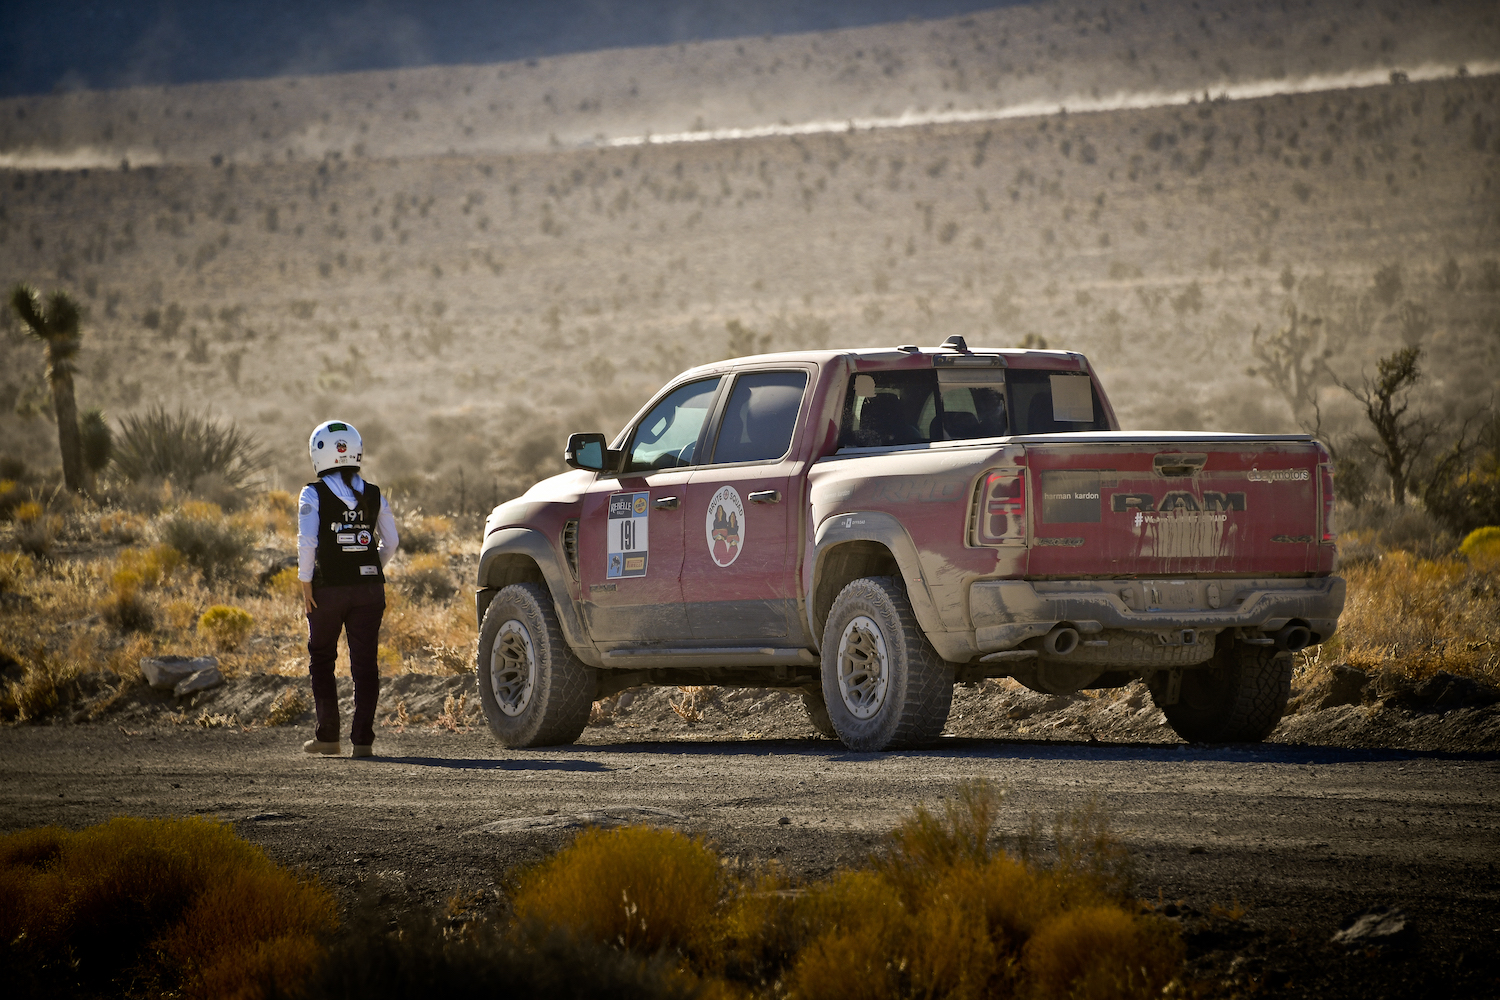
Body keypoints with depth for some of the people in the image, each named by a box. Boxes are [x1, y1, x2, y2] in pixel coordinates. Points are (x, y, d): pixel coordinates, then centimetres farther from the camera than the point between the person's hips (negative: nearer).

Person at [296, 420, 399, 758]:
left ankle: (328, 735, 12)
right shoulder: (374, 495, 4)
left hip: (328, 589, -2)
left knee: (321, 659, 14)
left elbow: (307, 542, -14)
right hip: (369, 588, 2)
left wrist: (306, 584, -6)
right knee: (365, 663, 3)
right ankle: (362, 739, -3)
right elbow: (391, 542, 6)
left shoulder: (313, 495, -7)